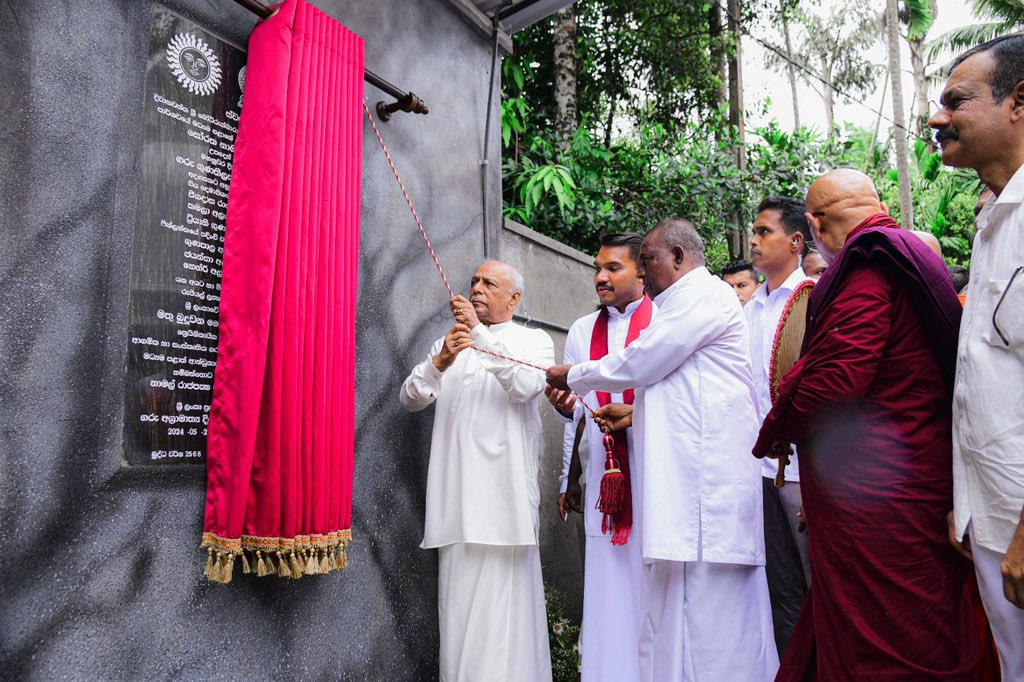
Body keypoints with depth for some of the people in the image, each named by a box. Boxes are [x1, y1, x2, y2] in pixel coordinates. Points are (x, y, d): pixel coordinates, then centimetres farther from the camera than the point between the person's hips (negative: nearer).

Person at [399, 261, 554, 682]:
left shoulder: (534, 341, 9)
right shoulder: (450, 343, 19)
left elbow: (525, 385, -12)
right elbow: (410, 399, 6)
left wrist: (479, 333, -16)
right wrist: (440, 363, -13)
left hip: (504, 493, -3)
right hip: (455, 497, 3)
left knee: (502, 603, -5)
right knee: (458, 603, 5)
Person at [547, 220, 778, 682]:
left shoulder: (705, 295, -7)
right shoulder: (686, 303, 24)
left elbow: (639, 363, -11)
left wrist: (572, 376, 3)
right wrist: (634, 411, 16)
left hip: (705, 470, -10)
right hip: (686, 469, 10)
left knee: (705, 592, -8)